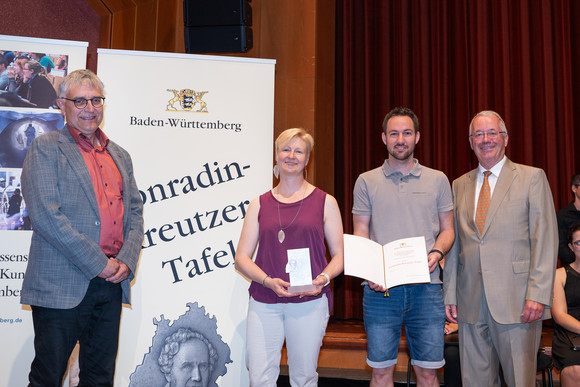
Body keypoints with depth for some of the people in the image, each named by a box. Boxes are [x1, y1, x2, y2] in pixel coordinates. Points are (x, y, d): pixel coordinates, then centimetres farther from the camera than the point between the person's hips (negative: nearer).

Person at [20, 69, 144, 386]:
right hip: (63, 285, -5)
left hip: (112, 283, 6)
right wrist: (97, 263, -15)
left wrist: (126, 261, -3)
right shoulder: (45, 148, -2)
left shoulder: (120, 156, 17)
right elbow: (45, 215, -13)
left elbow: (135, 211, 15)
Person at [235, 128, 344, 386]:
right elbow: (241, 258, 7)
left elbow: (339, 255, 7)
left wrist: (323, 278, -13)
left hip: (309, 302, -1)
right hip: (264, 302, 1)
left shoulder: (325, 202, 7)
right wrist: (268, 281, -11)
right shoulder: (260, 204, 10)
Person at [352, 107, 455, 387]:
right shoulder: (366, 181, 7)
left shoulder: (437, 180, 10)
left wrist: (437, 253, -8)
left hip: (426, 287, 1)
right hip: (380, 288, 0)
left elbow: (447, 229, 13)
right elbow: (360, 235, 5)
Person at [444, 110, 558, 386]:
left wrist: (538, 294, -13)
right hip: (471, 303, 4)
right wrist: (450, 294, 8)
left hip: (516, 301, -3)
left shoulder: (532, 178, 2)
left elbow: (545, 239, -4)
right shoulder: (459, 185, 14)